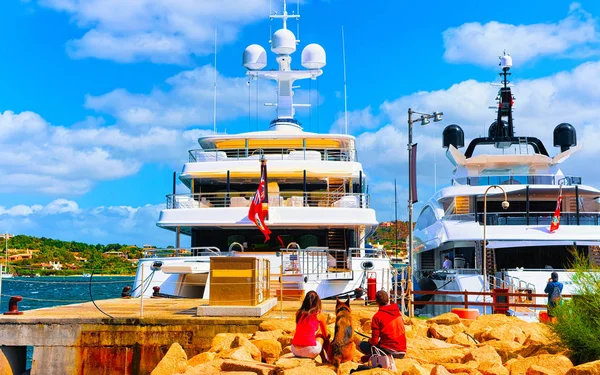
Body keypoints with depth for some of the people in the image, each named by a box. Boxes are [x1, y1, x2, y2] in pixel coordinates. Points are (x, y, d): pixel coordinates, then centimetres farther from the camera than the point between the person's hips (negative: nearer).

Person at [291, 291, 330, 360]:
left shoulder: (298, 313, 11)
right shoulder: (320, 315, 1)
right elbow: (326, 336, 14)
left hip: (295, 351, 4)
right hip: (310, 351, -4)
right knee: (322, 335, 26)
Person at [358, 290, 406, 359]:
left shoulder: (377, 316, -11)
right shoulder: (398, 313, 8)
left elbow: (374, 341, -10)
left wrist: (369, 341, 14)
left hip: (389, 351, -6)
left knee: (361, 345, 9)